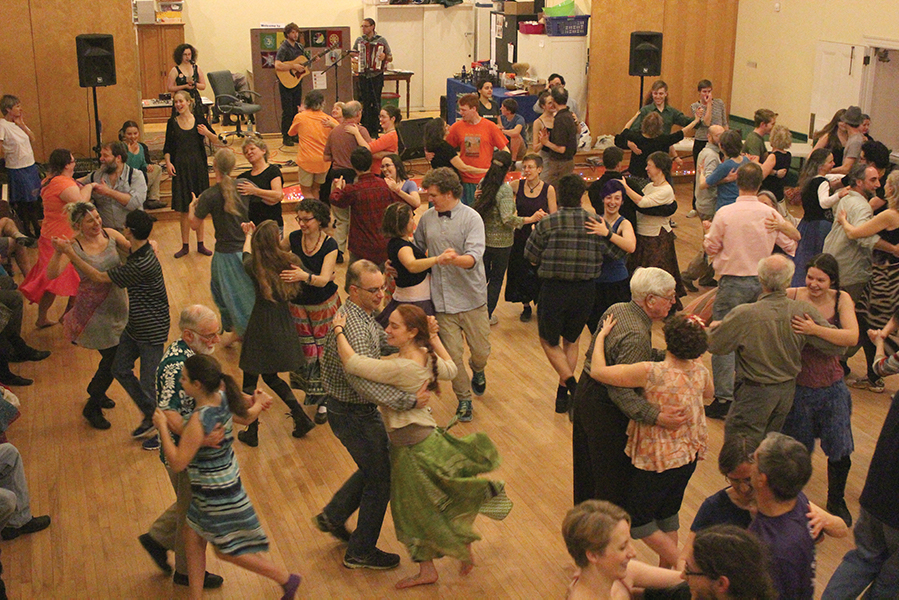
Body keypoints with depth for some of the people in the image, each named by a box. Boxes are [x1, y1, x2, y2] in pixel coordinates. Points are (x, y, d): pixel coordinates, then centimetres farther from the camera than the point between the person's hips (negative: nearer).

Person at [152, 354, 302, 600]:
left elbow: (177, 463, -26)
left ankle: (286, 579, 23)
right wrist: (259, 403, 31)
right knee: (193, 538, 18)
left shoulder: (199, 420, -32)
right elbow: (246, 416, 9)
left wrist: (163, 426, -17)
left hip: (217, 494, -8)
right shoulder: (221, 398, -9)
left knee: (228, 552, 11)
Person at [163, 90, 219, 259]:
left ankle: (200, 244, 18)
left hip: (198, 167, 0)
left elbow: (216, 141, 3)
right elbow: (167, 148, 8)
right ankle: (185, 245, 13)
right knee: (184, 209, 2)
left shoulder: (199, 120, 2)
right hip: (180, 169, 0)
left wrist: (207, 133, -14)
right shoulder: (172, 123, 3)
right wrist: (168, 162, -8)